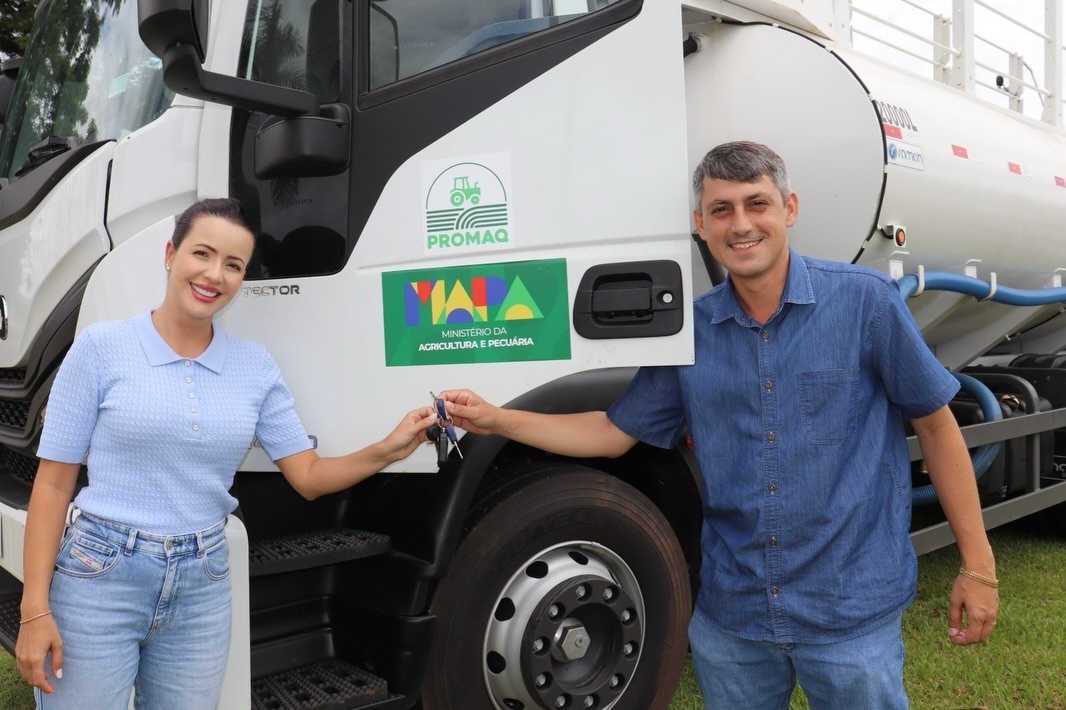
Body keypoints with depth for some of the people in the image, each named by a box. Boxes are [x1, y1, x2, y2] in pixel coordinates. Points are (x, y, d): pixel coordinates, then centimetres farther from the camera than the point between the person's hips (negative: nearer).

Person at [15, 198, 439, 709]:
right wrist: (35, 609, -8)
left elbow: (307, 476, 4)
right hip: (99, 575, -3)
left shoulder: (257, 366, 2)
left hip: (203, 585, 3)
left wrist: (388, 450, -12)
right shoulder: (102, 346, -6)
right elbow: (54, 482, -4)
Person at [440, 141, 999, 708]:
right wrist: (496, 420, 0)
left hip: (850, 614, -3)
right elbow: (614, 432, 7)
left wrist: (977, 564, -3)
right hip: (728, 616, 3)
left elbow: (936, 424, -2)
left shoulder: (865, 301, -9)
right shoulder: (689, 332, -1)